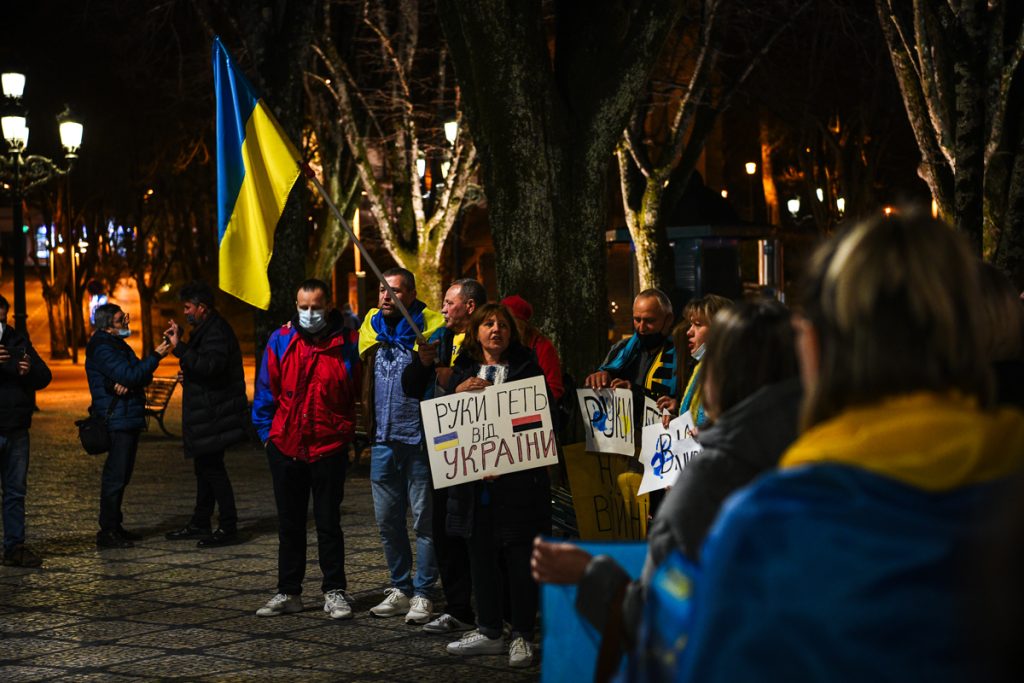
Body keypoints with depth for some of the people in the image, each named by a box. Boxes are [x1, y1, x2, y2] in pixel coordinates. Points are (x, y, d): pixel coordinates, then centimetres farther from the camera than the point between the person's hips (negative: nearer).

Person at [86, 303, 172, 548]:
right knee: (115, 476, -10)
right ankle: (107, 531, -8)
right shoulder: (102, 349, -12)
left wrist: (127, 383, -11)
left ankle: (115, 526, 20)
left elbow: (144, 376, 9)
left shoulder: (118, 344, 17)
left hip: (130, 419, 10)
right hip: (117, 420, -10)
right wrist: (156, 356, -16)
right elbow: (130, 375, -21)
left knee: (121, 475, 13)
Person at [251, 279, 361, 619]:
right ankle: (288, 592, 18)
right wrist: (267, 432, 4)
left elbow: (359, 392, 5)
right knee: (289, 523, 10)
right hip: (285, 447, 2)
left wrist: (347, 431, 2)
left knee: (328, 522, 3)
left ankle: (334, 591, 12)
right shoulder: (281, 340, 1)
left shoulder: (347, 343, -4)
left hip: (329, 447, -2)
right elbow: (266, 390, 7)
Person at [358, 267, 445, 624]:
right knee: (387, 519, 11)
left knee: (424, 518, 0)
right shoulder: (371, 325, 10)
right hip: (383, 441, 6)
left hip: (419, 438, -6)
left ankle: (423, 594, 6)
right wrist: (367, 430, 18)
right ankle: (400, 588, 22)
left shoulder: (430, 326, -7)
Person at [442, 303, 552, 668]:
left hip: (518, 477, -4)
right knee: (481, 556, 9)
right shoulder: (462, 371, 13)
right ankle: (489, 631, 19)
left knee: (520, 556, -2)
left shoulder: (526, 367, 4)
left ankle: (522, 635, 5)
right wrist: (459, 391, -9)